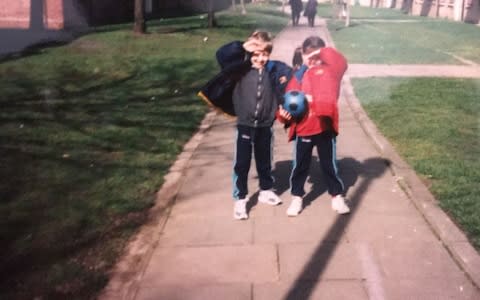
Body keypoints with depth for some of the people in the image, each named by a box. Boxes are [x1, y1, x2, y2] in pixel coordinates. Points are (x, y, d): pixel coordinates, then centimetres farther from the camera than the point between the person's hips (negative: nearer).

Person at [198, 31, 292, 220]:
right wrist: (242, 47, -23)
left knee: (264, 161, 20)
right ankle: (240, 200, 14)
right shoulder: (241, 68, -9)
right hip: (245, 126, -2)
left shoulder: (274, 70, -2)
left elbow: (282, 92, 5)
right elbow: (221, 55, -22)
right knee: (241, 164, 4)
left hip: (265, 126, 2)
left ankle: (266, 191, 40)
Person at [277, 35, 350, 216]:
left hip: (325, 127, -2)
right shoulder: (298, 76, 6)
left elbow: (341, 63, -18)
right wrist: (283, 113, -10)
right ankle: (296, 198, 28)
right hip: (302, 129, 2)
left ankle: (337, 197, 27)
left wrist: (322, 52, -16)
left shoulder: (330, 70, 2)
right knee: (300, 165, 12)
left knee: (329, 164, 11)